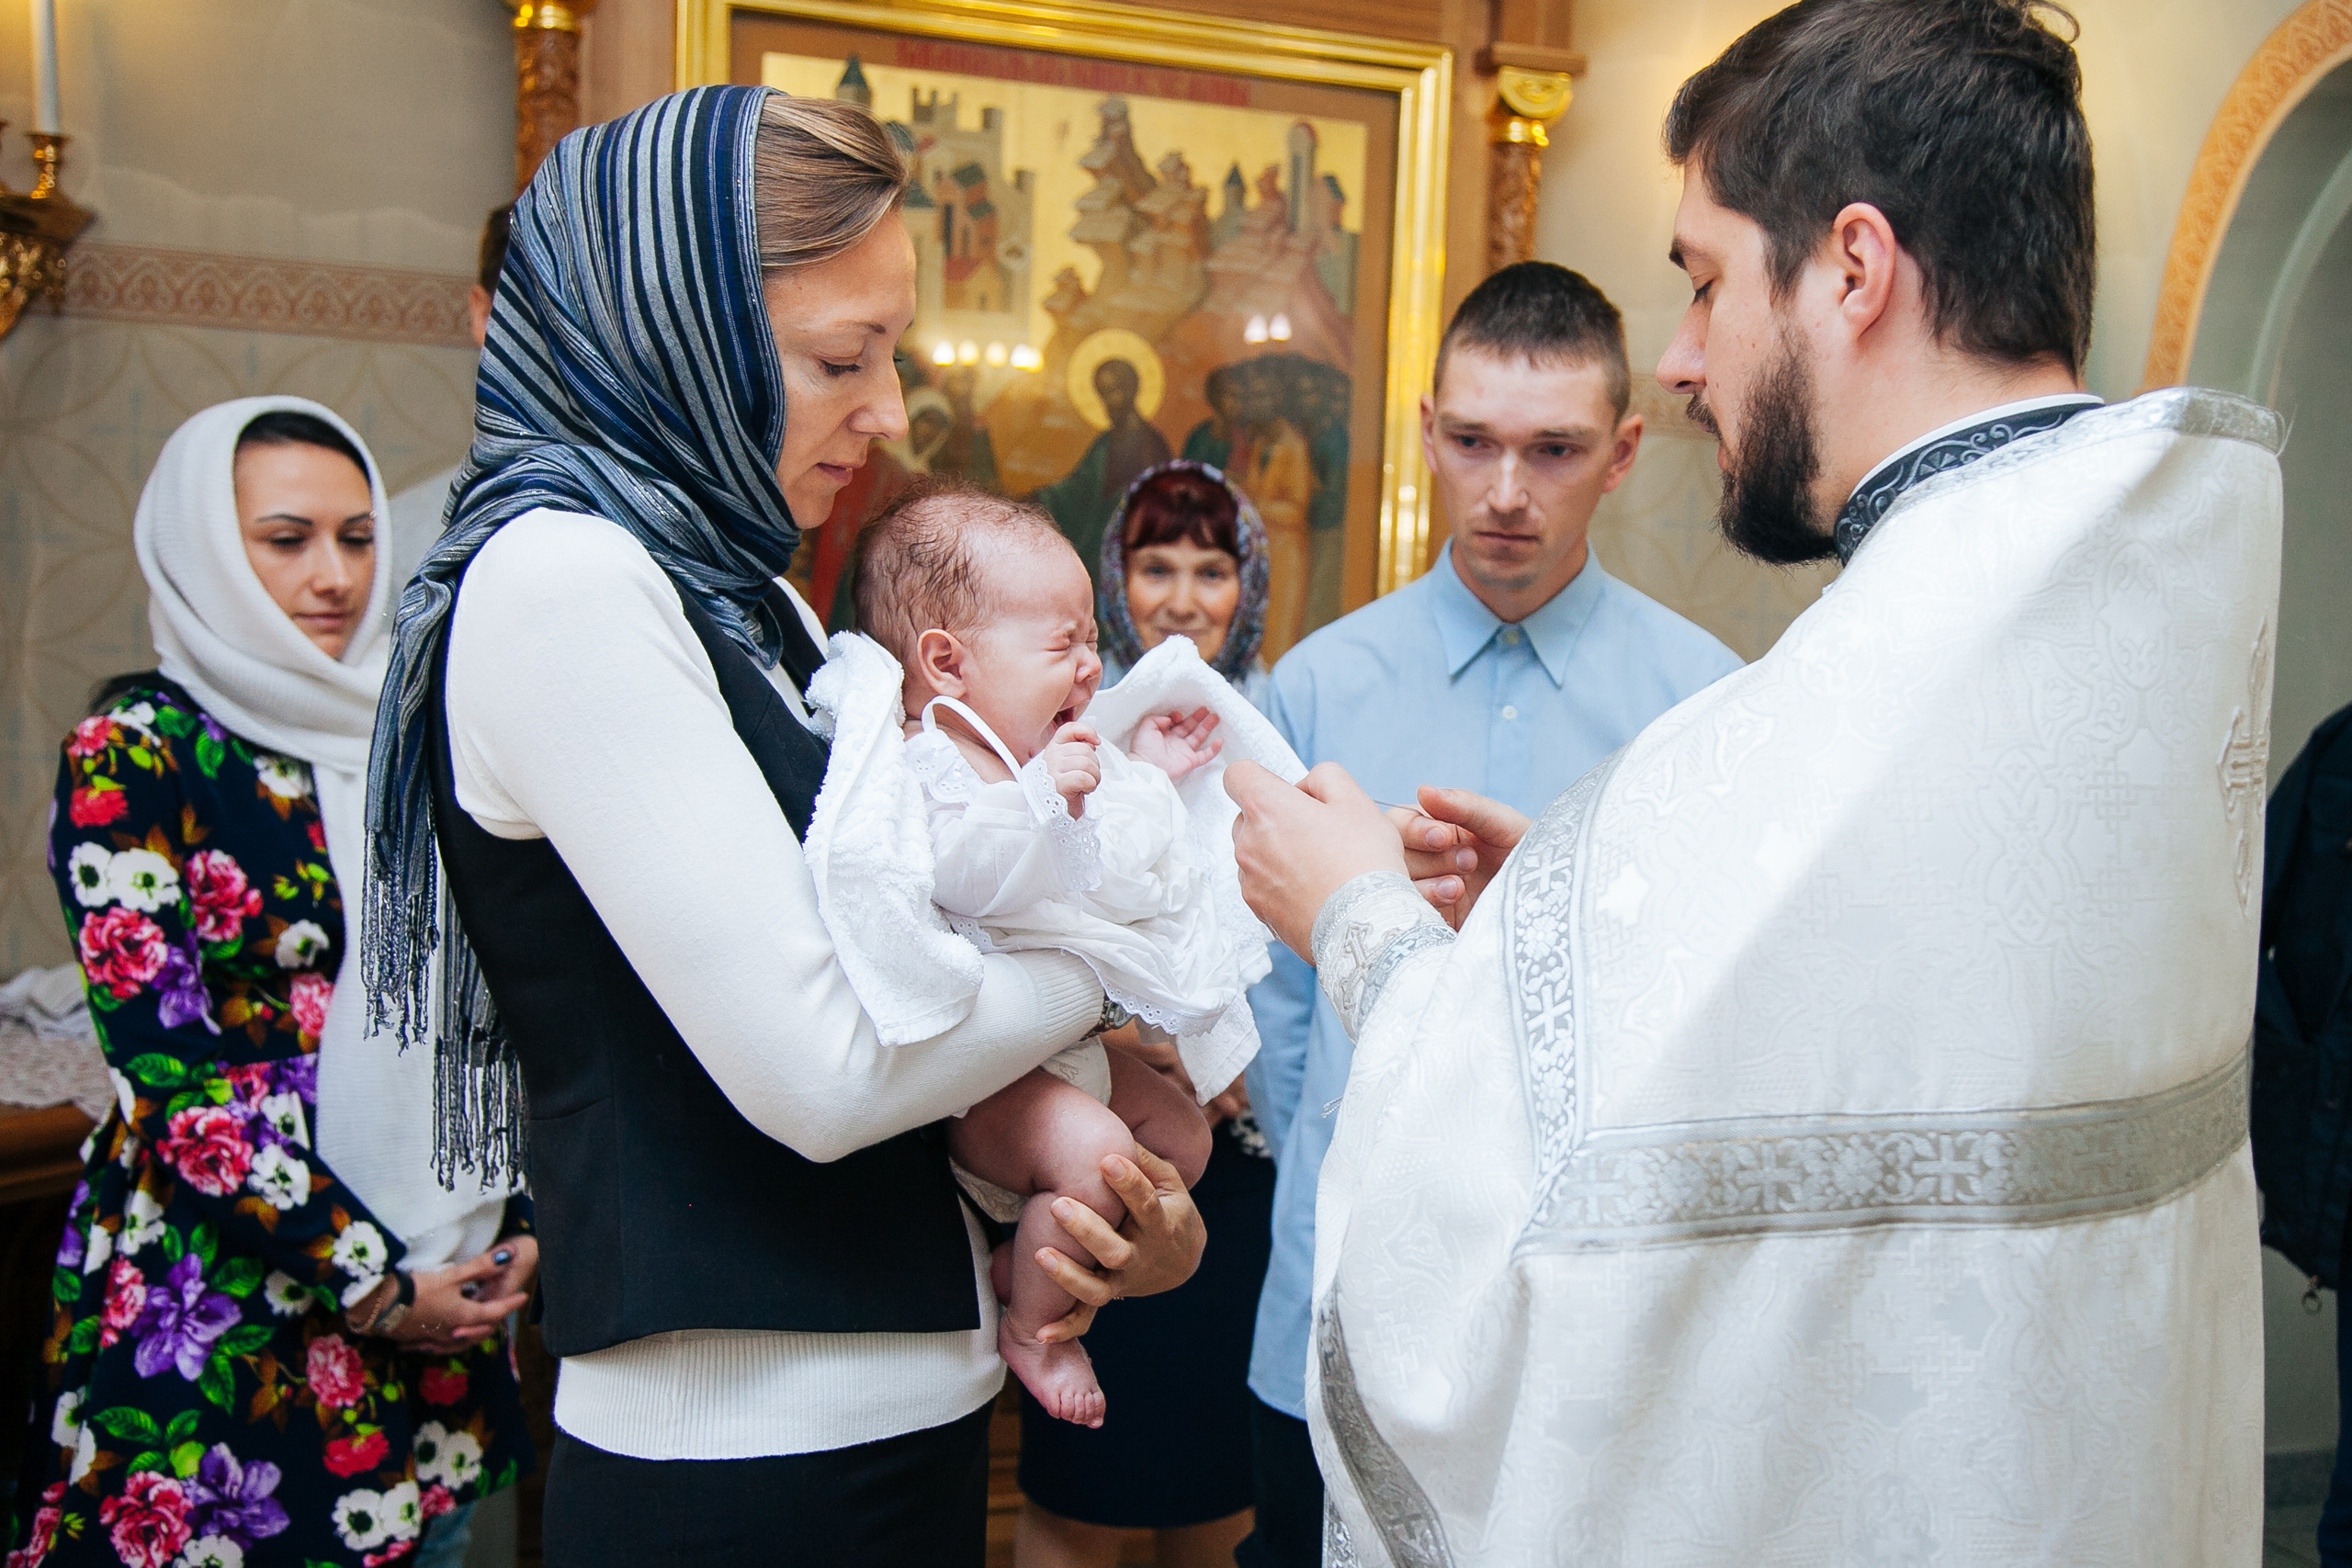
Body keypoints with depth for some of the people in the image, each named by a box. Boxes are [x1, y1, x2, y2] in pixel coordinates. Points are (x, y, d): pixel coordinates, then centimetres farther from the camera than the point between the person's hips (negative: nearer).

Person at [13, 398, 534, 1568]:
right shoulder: (133, 751, -8)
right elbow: (169, 1064, -14)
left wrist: (515, 1225, 1)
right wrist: (369, 1286, -13)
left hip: (439, 1287, 6)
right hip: (219, 1310, -5)